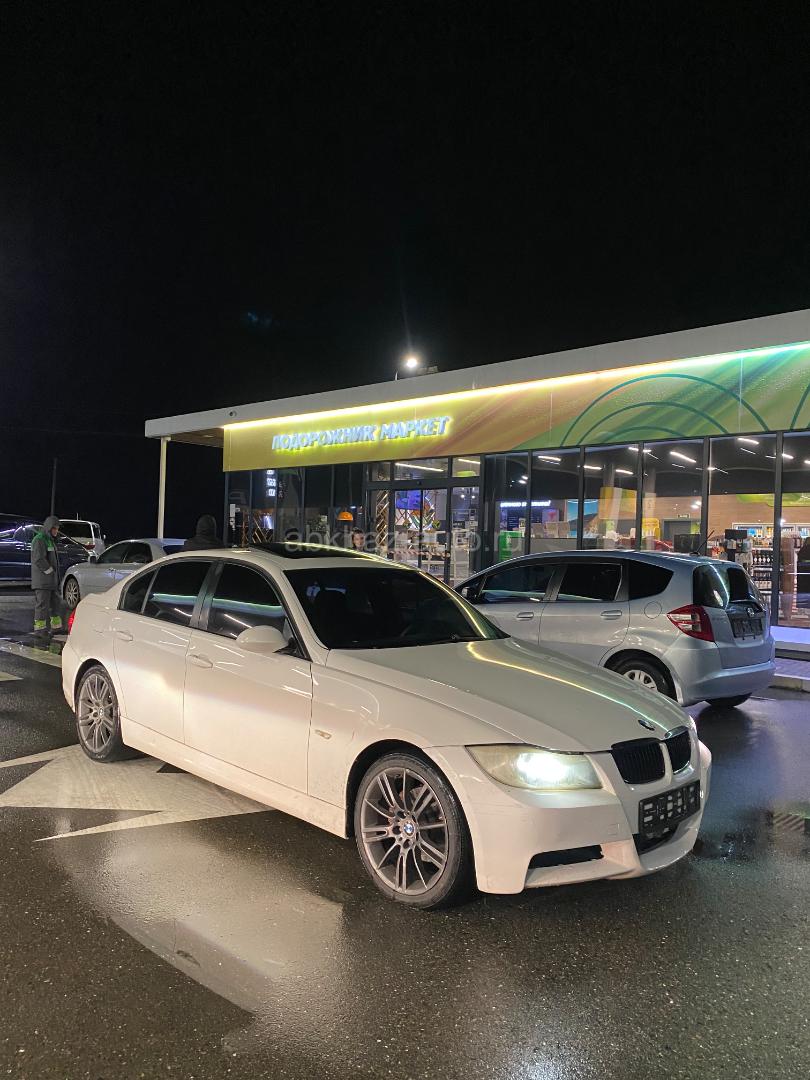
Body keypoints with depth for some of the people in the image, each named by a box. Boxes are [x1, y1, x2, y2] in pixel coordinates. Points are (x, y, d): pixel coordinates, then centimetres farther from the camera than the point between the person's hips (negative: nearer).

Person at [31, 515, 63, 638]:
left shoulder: (50, 540, 19)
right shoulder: (39, 540, -12)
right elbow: (39, 559, -22)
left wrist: (55, 575, 14)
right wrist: (50, 571, -14)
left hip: (52, 580, 10)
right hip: (42, 580, -10)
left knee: (56, 602, 13)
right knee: (42, 604, -6)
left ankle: (56, 626, 21)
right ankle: (39, 628, -2)